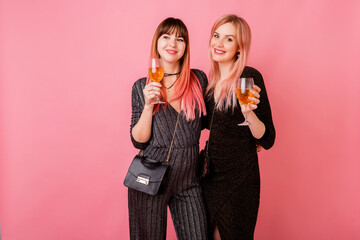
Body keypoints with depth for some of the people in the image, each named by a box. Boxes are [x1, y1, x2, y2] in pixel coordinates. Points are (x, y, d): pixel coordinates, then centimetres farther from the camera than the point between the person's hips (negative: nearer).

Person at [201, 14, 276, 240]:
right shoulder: (212, 80, 4)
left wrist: (248, 112, -31)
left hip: (240, 178, -6)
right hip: (211, 175, 6)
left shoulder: (250, 77, -14)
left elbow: (267, 140, -16)